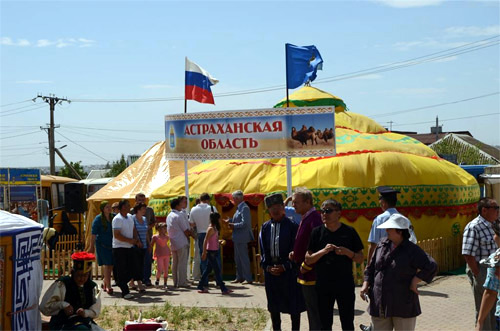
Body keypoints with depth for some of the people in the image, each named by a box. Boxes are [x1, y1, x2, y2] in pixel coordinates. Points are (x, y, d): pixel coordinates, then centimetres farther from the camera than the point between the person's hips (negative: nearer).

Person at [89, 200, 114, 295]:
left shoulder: (112, 218, 8)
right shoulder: (98, 219, -6)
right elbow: (93, 234, -7)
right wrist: (92, 247, -9)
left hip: (111, 244, 5)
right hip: (102, 244, -5)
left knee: (111, 265, 7)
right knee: (107, 264, -9)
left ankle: (105, 282, 27)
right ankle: (108, 286, -4)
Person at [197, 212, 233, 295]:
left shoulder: (214, 228, 11)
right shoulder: (211, 229, -16)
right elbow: (205, 241, -19)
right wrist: (204, 253, -20)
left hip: (213, 252, 10)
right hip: (211, 252, -10)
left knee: (208, 269, 13)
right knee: (217, 270, -6)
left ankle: (201, 287, 19)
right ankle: (223, 289, -4)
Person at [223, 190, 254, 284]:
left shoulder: (244, 208, -17)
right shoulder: (239, 208, 13)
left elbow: (245, 223, -25)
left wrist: (234, 225, -16)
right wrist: (230, 220, 7)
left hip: (242, 238, -10)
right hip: (237, 237, 10)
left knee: (243, 258, -5)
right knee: (237, 258, 16)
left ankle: (248, 278, 0)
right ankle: (240, 277, 24)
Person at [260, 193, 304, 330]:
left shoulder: (292, 226, -6)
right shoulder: (265, 227, 6)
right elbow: (263, 250, 8)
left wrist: (284, 266, -13)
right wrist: (267, 267, -5)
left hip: (289, 270, -4)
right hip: (270, 271, 4)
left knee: (294, 305, 2)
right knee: (273, 306, 13)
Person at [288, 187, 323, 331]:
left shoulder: (313, 218, -19)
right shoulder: (306, 218, 14)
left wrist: (306, 266, -18)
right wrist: (295, 254, 6)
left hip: (310, 274, -10)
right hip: (306, 275, 10)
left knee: (314, 310, -3)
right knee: (311, 310, 18)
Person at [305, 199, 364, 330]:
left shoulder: (349, 232, 1)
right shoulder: (317, 232, 2)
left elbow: (360, 259, 4)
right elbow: (308, 259, 0)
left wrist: (347, 252, -15)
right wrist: (323, 251, -16)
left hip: (345, 285, -1)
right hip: (323, 285, 1)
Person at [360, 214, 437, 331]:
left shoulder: (412, 250, -10)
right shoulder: (382, 246, 6)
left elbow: (431, 267, -16)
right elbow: (371, 268, 14)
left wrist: (414, 281, -15)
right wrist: (365, 285, 3)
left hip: (403, 305, -5)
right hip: (379, 304, 5)